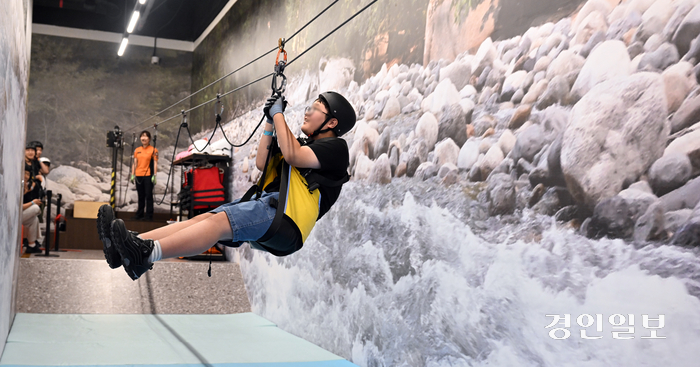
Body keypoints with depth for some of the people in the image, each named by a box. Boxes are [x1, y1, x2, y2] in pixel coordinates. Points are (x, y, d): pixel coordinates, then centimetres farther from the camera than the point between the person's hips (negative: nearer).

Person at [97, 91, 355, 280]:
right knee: (202, 219, -10)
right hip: (267, 209, 9)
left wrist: (279, 114, -4)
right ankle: (136, 242, -21)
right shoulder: (307, 145, 32)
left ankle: (147, 254, -42)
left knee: (219, 220, -29)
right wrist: (269, 122, 21)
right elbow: (262, 163, 26)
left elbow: (293, 156, -14)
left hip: (285, 218, -9)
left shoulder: (335, 147, 3)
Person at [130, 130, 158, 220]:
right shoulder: (137, 150, 13)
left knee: (148, 196, -3)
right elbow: (134, 163, 15)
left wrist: (154, 175, -10)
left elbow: (155, 163, -3)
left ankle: (149, 215, 1)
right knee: (140, 196, 11)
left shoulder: (153, 150, -1)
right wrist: (132, 175, 9)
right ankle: (139, 214, 17)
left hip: (148, 176, -5)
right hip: (138, 176, 5)